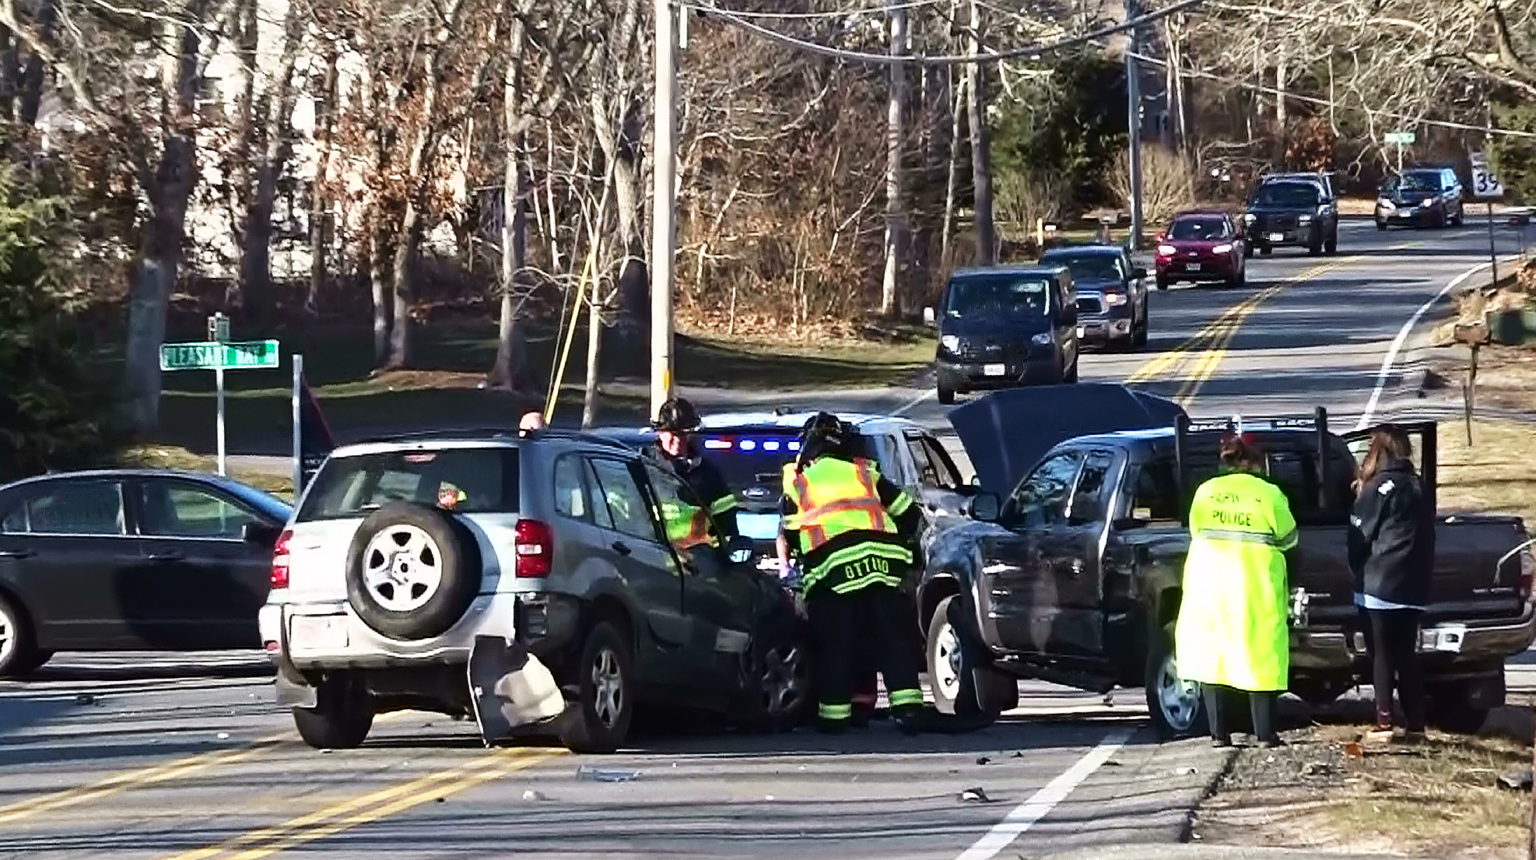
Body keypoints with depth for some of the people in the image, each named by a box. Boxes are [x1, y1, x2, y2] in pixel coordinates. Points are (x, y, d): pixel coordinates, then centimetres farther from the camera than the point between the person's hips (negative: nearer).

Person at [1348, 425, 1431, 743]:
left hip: (1379, 584, -6)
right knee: (1406, 656, 9)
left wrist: (1357, 568, 11)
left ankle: (1384, 723, -5)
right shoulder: (1418, 487, 11)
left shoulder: (1378, 487, -8)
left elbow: (1359, 534, -3)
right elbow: (1427, 537, 16)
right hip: (1413, 586, 6)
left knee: (1382, 656, -1)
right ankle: (1415, 724, 5)